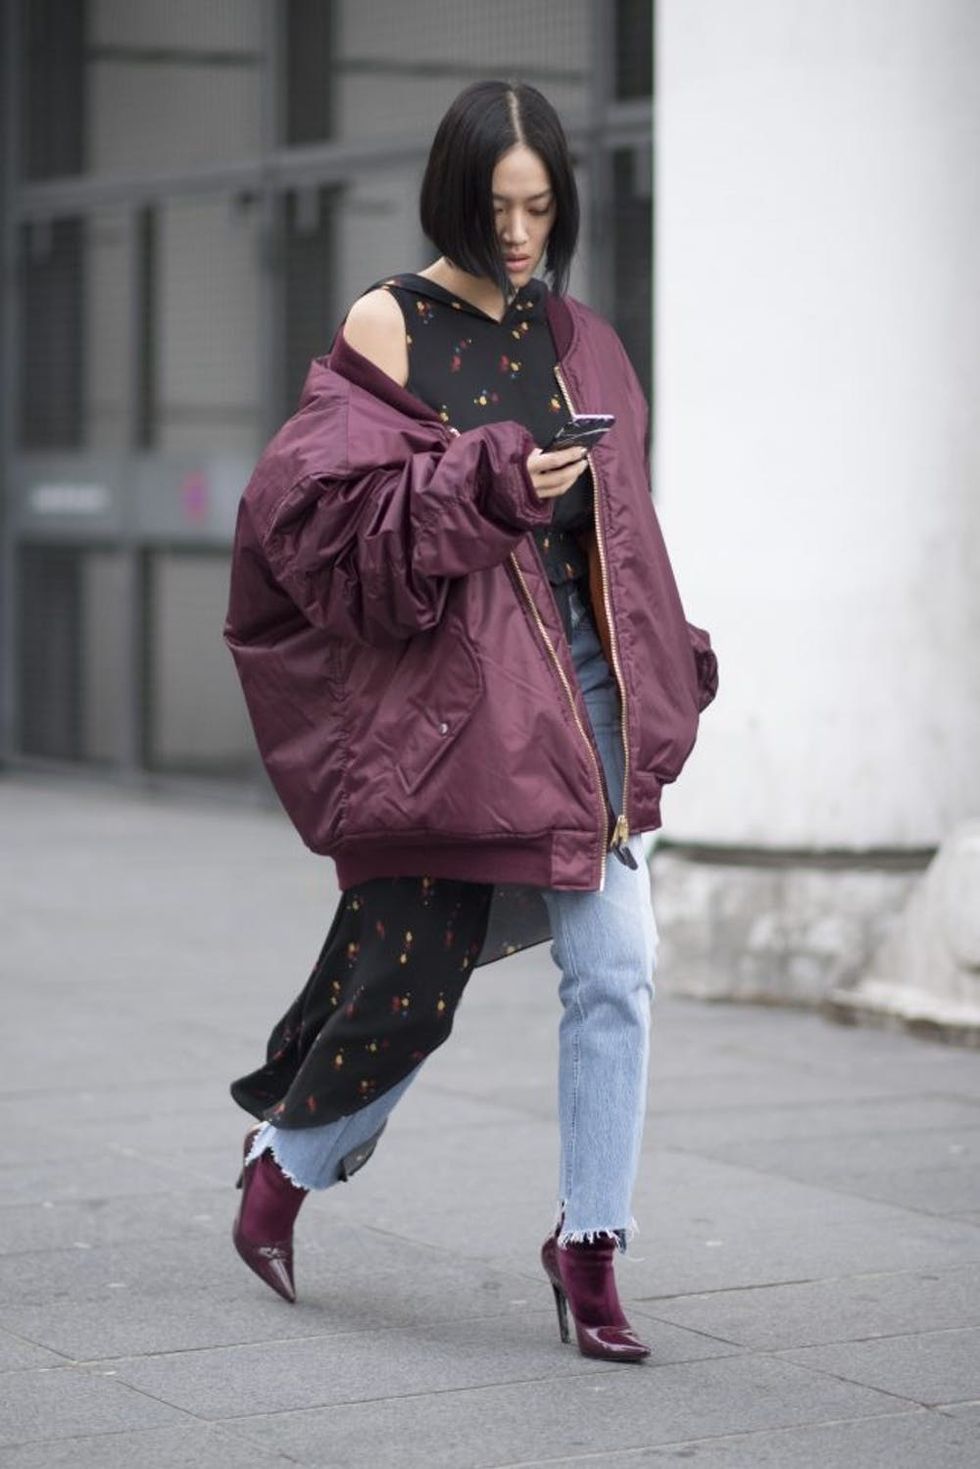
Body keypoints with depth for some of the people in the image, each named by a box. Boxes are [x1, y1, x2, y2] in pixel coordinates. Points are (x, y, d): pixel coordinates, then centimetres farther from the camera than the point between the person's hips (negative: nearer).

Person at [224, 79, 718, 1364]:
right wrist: (488, 484, -23)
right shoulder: (389, 326, -4)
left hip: (578, 680, 5)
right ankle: (284, 1161, 30)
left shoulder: (573, 338, 12)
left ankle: (590, 1246, 6)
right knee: (413, 979, 2)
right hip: (444, 692, -5)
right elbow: (312, 503, -14)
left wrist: (658, 677, 14)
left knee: (618, 968, -5)